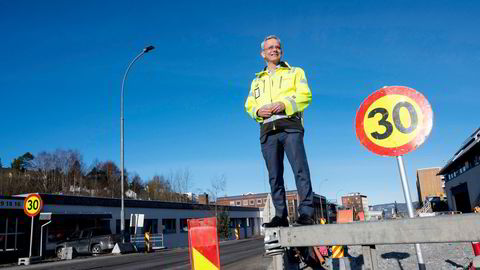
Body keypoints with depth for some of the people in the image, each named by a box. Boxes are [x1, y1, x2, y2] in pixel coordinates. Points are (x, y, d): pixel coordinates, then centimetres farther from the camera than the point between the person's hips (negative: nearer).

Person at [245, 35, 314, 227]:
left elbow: (305, 95, 3)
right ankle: (280, 216, 4)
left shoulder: (295, 73, 19)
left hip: (290, 127, -3)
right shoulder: (257, 80, 29)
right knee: (274, 176, 0)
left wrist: (285, 104, -14)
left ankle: (306, 213, -12)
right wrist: (258, 111, -3)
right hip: (268, 131, 4)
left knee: (300, 169, -14)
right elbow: (249, 106, 21)